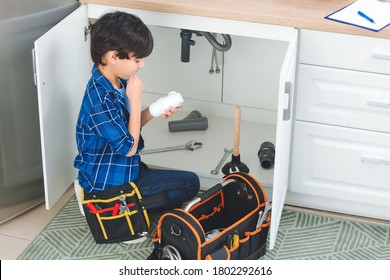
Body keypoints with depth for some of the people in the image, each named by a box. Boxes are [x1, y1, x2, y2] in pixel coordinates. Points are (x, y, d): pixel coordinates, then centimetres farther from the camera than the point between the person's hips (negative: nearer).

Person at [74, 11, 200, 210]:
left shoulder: (118, 82, -1)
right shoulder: (100, 99, -30)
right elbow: (129, 147, -22)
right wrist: (135, 98, -22)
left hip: (121, 168, 9)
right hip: (109, 182, -9)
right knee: (190, 183, -3)